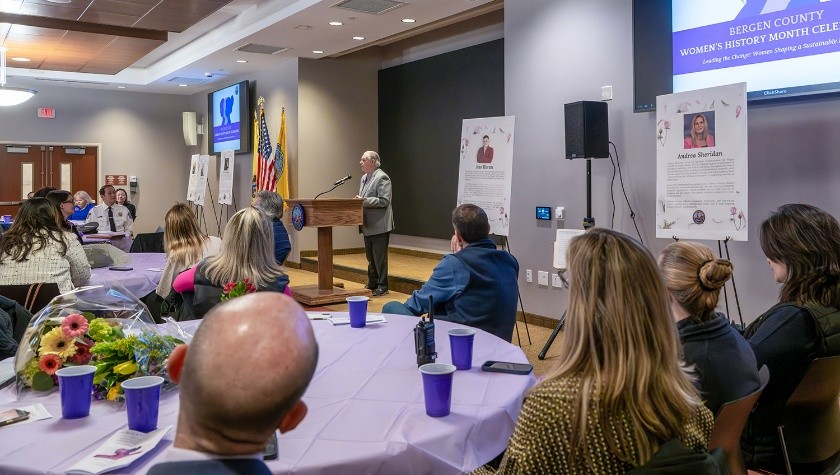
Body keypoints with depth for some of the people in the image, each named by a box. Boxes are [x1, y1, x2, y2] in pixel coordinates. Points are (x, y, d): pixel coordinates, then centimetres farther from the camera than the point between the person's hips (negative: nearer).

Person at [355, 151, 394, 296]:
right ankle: (372, 283, 30)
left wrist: (364, 201, -23)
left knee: (380, 257, -1)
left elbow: (384, 201, -22)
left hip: (379, 225, -9)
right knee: (370, 257, 18)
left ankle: (382, 286, 8)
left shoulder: (382, 178, -14)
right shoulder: (364, 178, 16)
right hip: (368, 225, 9)